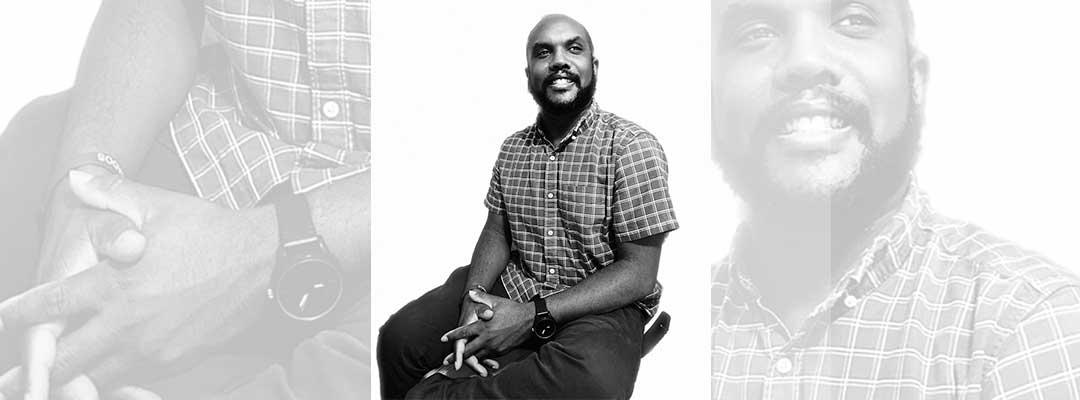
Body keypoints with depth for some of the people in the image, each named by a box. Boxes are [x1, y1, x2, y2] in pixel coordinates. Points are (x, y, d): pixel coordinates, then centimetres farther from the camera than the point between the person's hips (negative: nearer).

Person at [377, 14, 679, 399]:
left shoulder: (633, 147, -12)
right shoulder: (512, 149, 9)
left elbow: (638, 273, -15)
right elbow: (496, 233, 10)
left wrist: (534, 316, -22)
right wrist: (473, 298, -14)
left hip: (599, 305, -4)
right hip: (510, 286, 5)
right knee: (400, 335, -14)